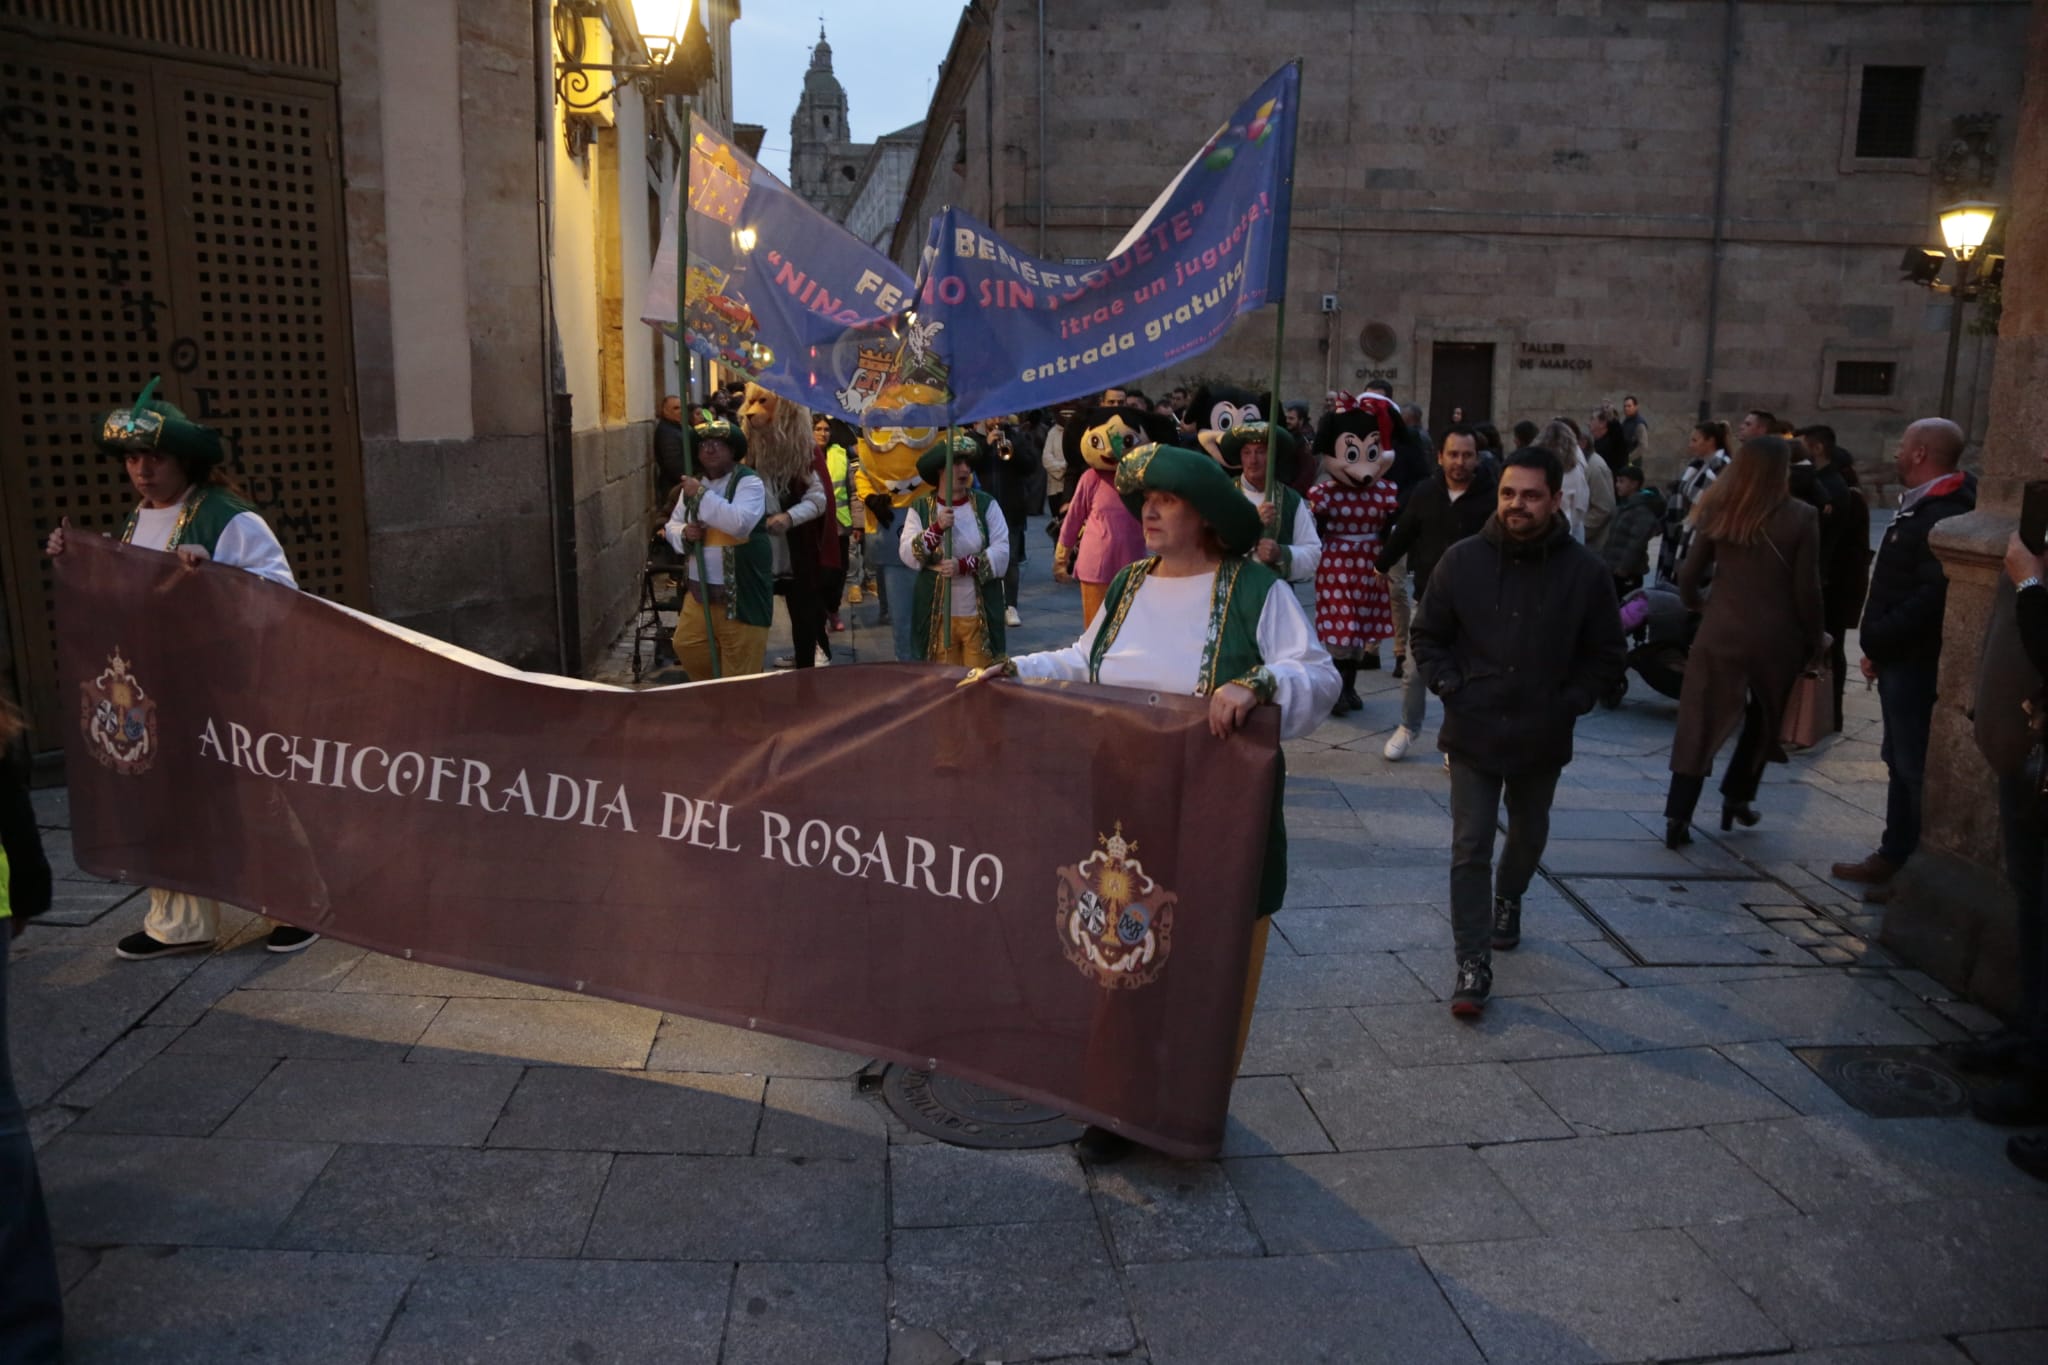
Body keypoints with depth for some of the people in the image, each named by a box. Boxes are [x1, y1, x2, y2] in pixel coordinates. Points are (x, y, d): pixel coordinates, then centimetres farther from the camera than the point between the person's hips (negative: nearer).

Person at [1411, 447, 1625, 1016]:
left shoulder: (1585, 572, -7)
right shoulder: (1463, 560, -7)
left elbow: (1605, 655, 3)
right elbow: (1427, 635, 4)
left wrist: (1569, 704, -6)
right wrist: (1450, 687, -8)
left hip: (1541, 737, 2)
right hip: (1472, 733, -1)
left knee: (1528, 834, 23)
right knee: (1470, 848, -5)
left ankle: (1508, 898, 52)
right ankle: (1473, 964, 0)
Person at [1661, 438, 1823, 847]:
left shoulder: (1717, 511, -1)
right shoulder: (1801, 517, -7)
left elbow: (1689, 574, 4)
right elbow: (1807, 589, -6)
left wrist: (1696, 603, 25)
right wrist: (1813, 639, 7)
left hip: (1721, 632, 1)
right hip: (1776, 638, -1)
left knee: (1701, 723, 3)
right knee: (1763, 721, 21)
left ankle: (1678, 816, -2)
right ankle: (1736, 798, 27)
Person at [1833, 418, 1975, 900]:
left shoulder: (1943, 515, -19)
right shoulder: (1922, 506, 14)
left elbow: (1932, 597, -27)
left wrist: (1877, 644, -20)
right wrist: (1878, 646, 10)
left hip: (1917, 662, -10)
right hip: (1902, 659, 10)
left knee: (1917, 768, -3)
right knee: (1902, 764, 17)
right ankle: (1894, 856, 27)